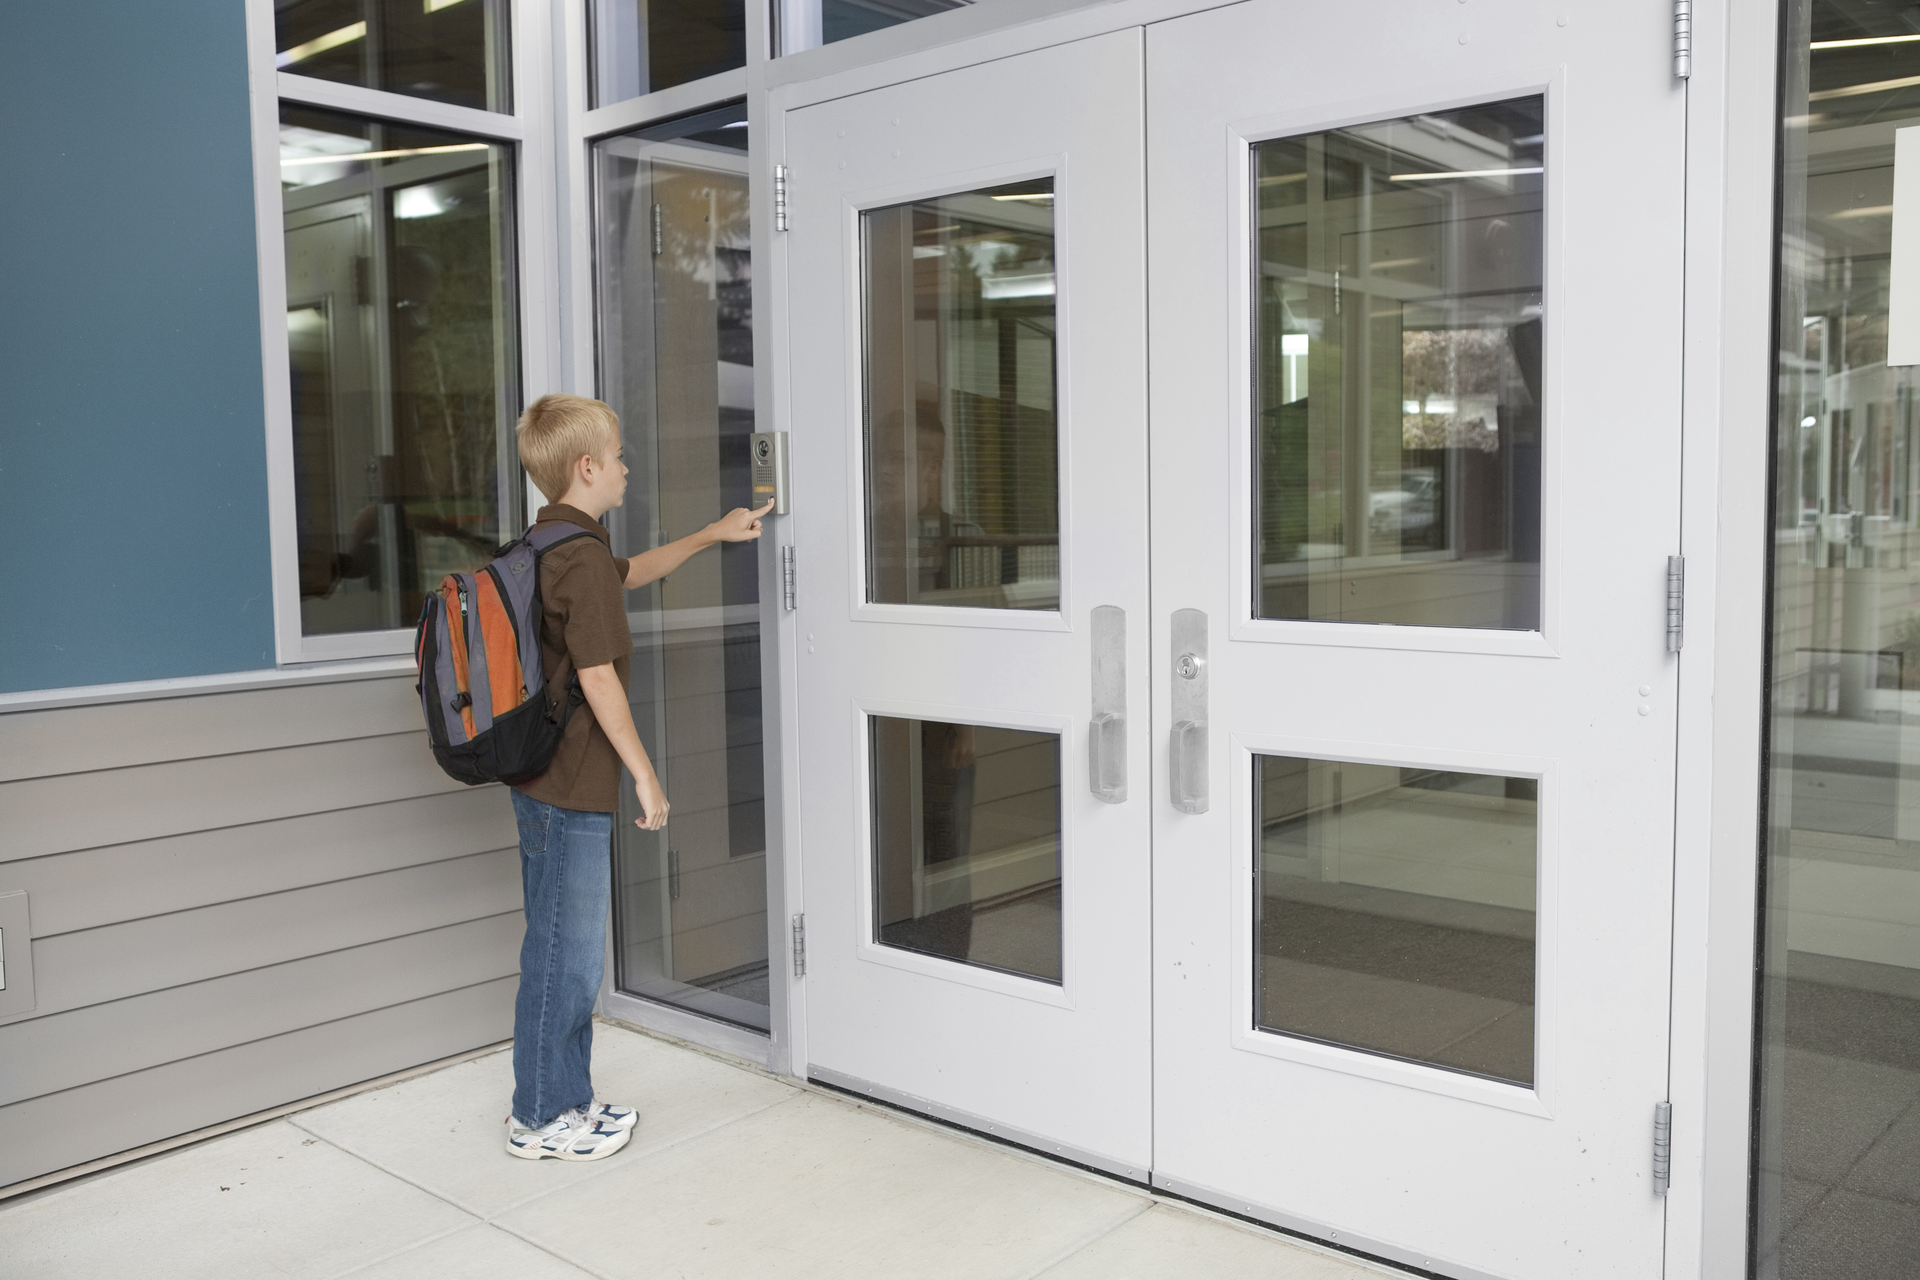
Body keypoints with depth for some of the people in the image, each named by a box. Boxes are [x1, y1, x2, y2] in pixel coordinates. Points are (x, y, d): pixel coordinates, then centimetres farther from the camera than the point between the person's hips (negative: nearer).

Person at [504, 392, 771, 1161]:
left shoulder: (553, 545, 14)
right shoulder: (582, 554, -17)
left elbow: (630, 573, 33)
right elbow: (597, 677, -21)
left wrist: (712, 535, 37)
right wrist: (645, 775, -16)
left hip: (548, 785, 10)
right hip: (571, 790, -10)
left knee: (566, 952, 17)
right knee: (565, 955, 1)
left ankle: (567, 1100, 28)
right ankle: (540, 1119, 13)